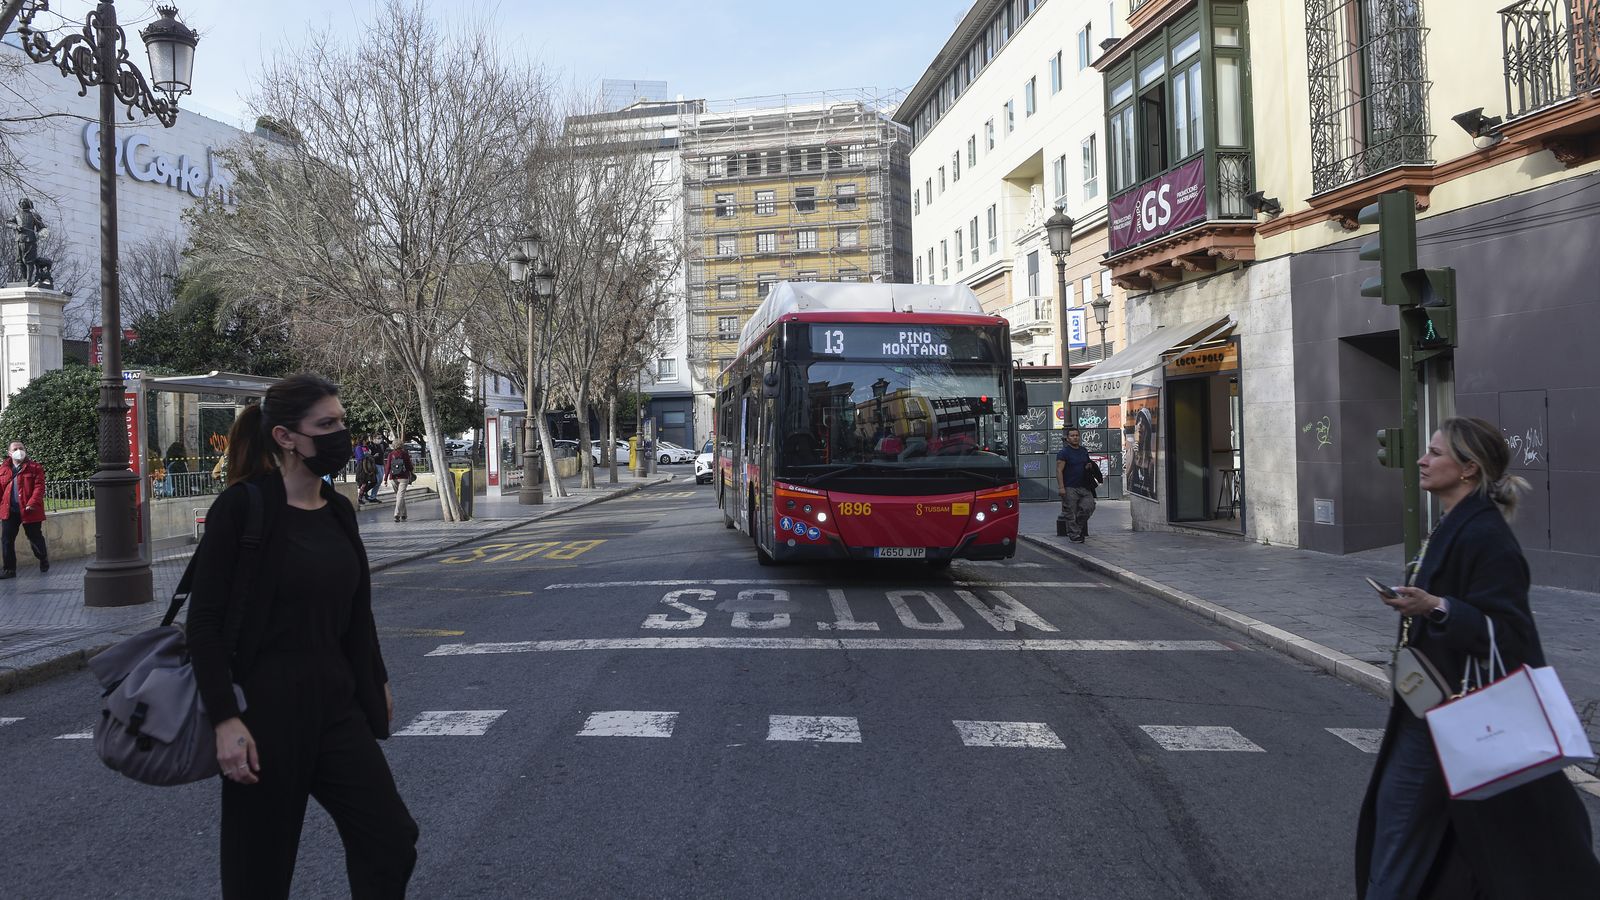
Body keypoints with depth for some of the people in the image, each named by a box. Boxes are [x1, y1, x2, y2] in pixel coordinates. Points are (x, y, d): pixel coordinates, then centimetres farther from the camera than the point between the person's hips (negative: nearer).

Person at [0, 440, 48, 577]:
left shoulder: (35, 468, -1)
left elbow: (39, 487, -9)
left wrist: (32, 503, -20)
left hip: (29, 510, -4)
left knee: (35, 538, 7)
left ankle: (43, 558, 32)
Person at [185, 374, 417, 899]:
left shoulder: (338, 512, 7)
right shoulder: (242, 507, -13)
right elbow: (204, 621, -14)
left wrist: (376, 683, 22)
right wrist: (225, 719, -19)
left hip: (336, 707, 6)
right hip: (266, 712, -6)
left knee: (391, 842, 4)